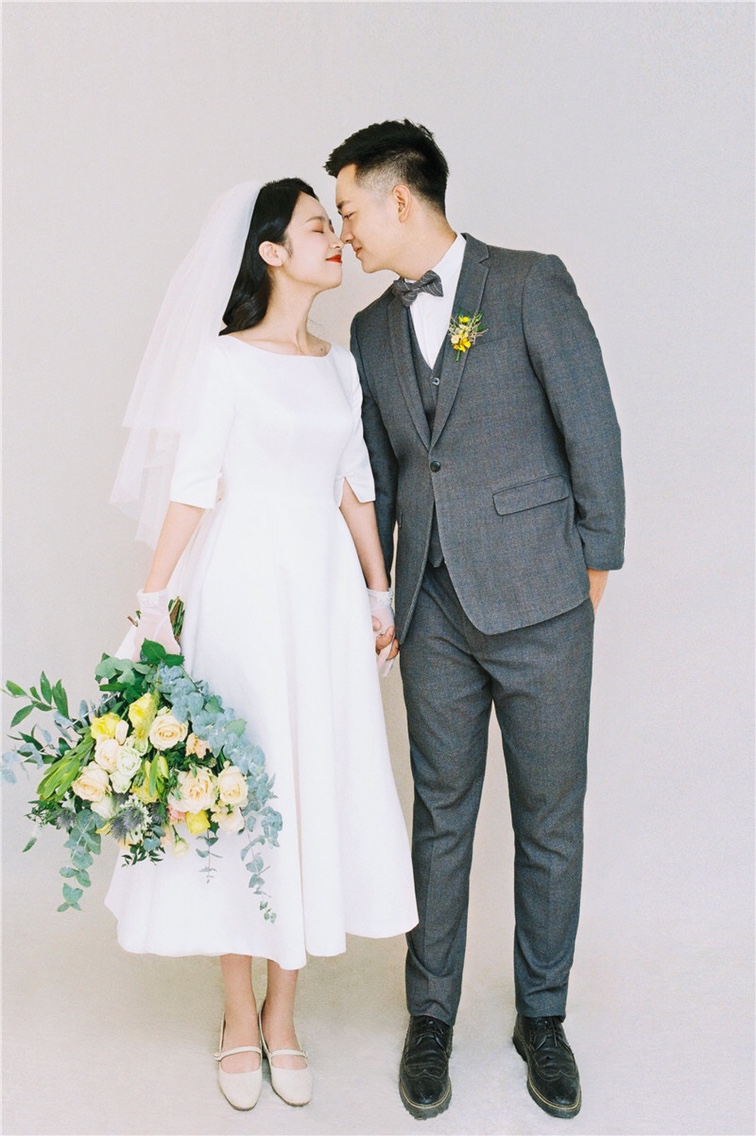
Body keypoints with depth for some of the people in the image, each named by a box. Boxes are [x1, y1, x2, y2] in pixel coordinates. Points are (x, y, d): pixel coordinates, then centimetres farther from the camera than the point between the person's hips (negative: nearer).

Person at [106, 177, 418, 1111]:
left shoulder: (340, 362, 12)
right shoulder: (227, 358, -4)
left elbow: (356, 488, 13)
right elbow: (191, 487, -8)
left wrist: (380, 596, 13)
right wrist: (153, 604, -13)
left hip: (325, 590, 5)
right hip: (243, 588, -5)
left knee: (317, 789, 7)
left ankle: (283, 1015, 22)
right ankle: (239, 1019, 20)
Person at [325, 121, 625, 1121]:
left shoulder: (533, 284, -3)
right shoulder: (373, 329, 12)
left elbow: (592, 426, -3)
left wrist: (596, 558, -1)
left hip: (540, 599, -3)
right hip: (436, 608, 4)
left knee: (551, 819, 8)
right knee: (441, 814, 11)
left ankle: (543, 1016, 26)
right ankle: (431, 1017, 26)